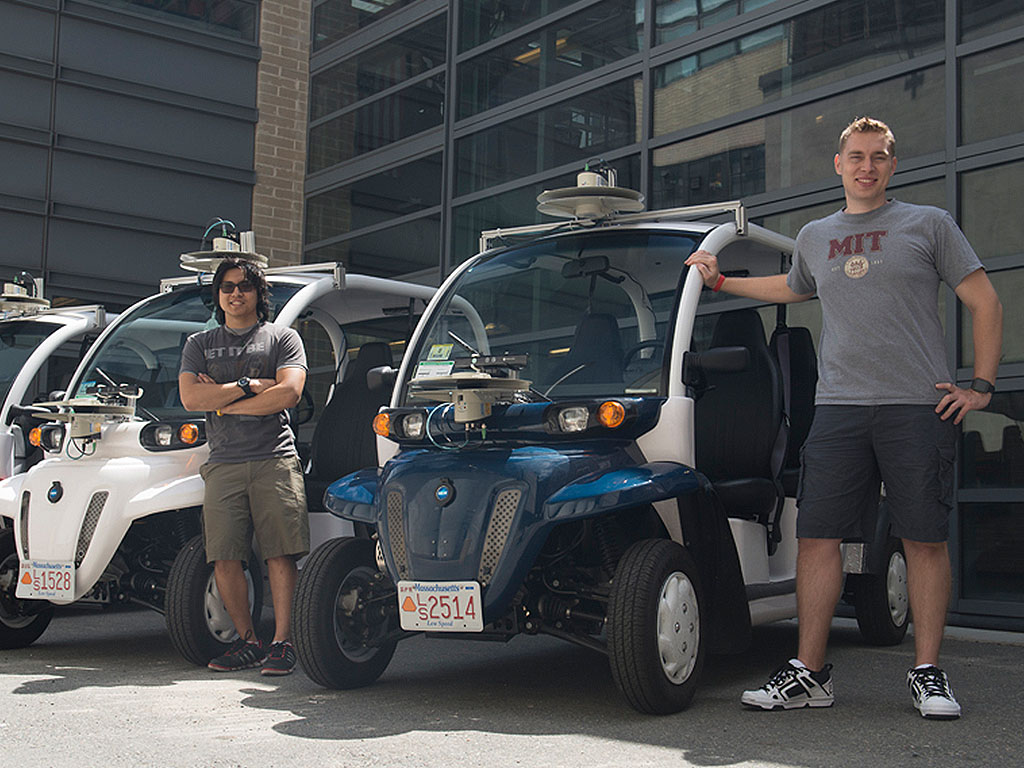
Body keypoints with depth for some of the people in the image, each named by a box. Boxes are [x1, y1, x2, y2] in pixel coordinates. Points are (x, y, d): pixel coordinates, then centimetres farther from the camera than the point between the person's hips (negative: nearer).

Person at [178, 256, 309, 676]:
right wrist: (250, 386, -5)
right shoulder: (199, 344, 19)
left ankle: (281, 642, -5)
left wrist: (222, 401, -3)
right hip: (223, 464, 2)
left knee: (281, 555, -8)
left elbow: (288, 393, -5)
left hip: (275, 459, -2)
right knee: (224, 560, -3)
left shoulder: (282, 338, 12)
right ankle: (247, 641, 10)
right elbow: (190, 397, 2)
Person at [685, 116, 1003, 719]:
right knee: (817, 537, -3)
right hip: (838, 407, 3)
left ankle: (928, 674, 10)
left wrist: (981, 387, 0)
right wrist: (719, 280, 38)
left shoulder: (929, 224, 7)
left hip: (919, 407, -3)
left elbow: (986, 303, 7)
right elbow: (790, 289, 39)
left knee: (926, 540, 0)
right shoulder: (815, 238, 18)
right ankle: (809, 674, 4)